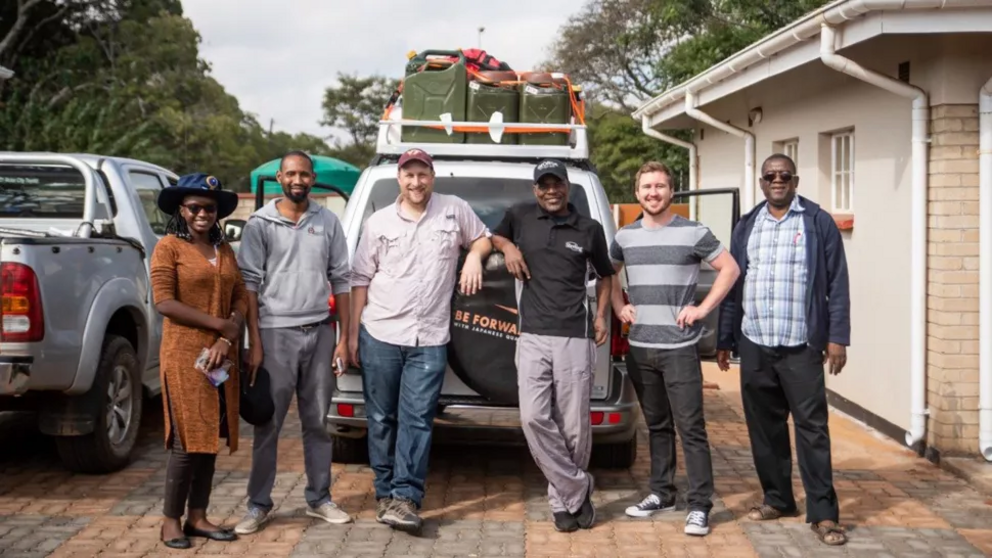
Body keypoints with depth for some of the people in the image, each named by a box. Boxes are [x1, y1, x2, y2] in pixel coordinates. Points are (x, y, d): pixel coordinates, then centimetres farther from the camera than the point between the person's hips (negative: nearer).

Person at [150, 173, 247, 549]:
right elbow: (164, 301, -13)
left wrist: (227, 340, -8)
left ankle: (198, 517, 16)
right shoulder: (169, 246, -4)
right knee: (187, 439, -5)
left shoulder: (224, 250, 14)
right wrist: (218, 324, -14)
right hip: (184, 354, -6)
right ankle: (171, 521, 5)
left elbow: (240, 297, 9)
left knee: (210, 438, 8)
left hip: (220, 355, 6)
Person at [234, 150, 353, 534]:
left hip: (320, 332, 3)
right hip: (276, 333, -3)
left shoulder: (328, 222, 7)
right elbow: (250, 283, -4)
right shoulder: (260, 223, -1)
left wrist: (344, 337, 4)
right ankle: (259, 506, 12)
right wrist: (255, 343, -9)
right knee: (268, 424, 3)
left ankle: (319, 499, 21)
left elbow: (340, 280, 8)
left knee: (317, 423, 11)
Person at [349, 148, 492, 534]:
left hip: (429, 340, -1)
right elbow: (361, 280, 8)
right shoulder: (379, 222, 6)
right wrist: (353, 333, 5)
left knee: (417, 420, -6)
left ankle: (405, 498, -6)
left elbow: (483, 238, 22)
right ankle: (386, 493, 17)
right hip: (379, 334, 1)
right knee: (381, 418, 6)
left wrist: (473, 257, -1)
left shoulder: (455, 210, 6)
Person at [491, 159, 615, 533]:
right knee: (534, 419, -9)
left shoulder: (589, 229, 8)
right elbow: (494, 236, 28)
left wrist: (602, 315, 9)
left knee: (574, 426, -1)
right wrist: (507, 246, 5)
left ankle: (565, 498, 18)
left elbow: (605, 274, 22)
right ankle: (577, 491, 4)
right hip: (532, 337, 1)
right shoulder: (520, 217, 8)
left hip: (575, 338, -1)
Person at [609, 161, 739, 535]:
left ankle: (699, 505, 0)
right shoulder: (625, 237, 9)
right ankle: (661, 493, 25)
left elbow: (730, 269, 0)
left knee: (690, 428, -4)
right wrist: (619, 308, 10)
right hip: (639, 348, 4)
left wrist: (703, 309, -7)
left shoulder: (693, 233, -4)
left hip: (679, 347, -4)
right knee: (656, 425, 14)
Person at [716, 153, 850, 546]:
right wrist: (725, 340, 12)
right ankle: (777, 498, 23)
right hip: (754, 345, 4)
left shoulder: (818, 223, 1)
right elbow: (732, 285, 14)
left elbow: (837, 284, -1)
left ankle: (822, 513, 0)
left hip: (801, 346, -4)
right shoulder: (746, 227, 12)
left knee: (811, 427, -4)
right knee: (763, 426, 10)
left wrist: (837, 337, -8)